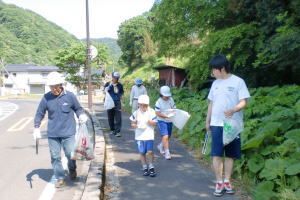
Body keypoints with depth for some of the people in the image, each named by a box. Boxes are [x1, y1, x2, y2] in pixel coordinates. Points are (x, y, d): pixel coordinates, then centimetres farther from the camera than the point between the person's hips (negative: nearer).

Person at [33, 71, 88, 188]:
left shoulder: (69, 96, -6)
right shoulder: (46, 98, -2)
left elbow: (78, 108, 8)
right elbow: (40, 113, 8)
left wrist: (81, 115, -12)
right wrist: (36, 128, 2)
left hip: (68, 132, -2)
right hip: (52, 134, 2)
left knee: (70, 154, 0)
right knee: (55, 156, 7)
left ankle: (72, 169, 32)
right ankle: (60, 177, 23)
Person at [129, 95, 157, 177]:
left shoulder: (151, 112, -2)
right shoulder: (136, 113, 2)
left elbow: (154, 123, 0)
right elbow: (132, 123, 7)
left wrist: (150, 122, -20)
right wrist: (136, 126, -14)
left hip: (149, 135, -2)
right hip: (139, 136, 2)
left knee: (150, 152, -8)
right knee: (142, 152, 6)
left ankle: (151, 167, 10)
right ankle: (145, 168, 21)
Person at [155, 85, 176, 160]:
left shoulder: (171, 100, 0)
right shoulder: (159, 102, -13)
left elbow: (174, 108, 9)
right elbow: (157, 113, -15)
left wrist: (174, 113, -13)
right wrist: (167, 116, -24)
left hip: (170, 121, 6)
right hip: (162, 121, -6)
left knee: (168, 136, 16)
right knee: (165, 136, -16)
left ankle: (160, 146, 42)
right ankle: (167, 153, -8)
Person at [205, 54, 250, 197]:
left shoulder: (238, 81, -4)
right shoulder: (215, 83, 11)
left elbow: (243, 102, -8)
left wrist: (233, 110, -27)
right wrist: (207, 121, 16)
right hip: (217, 124, 3)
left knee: (230, 155, 6)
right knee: (217, 154, -2)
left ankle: (227, 181, 18)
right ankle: (219, 183, 7)